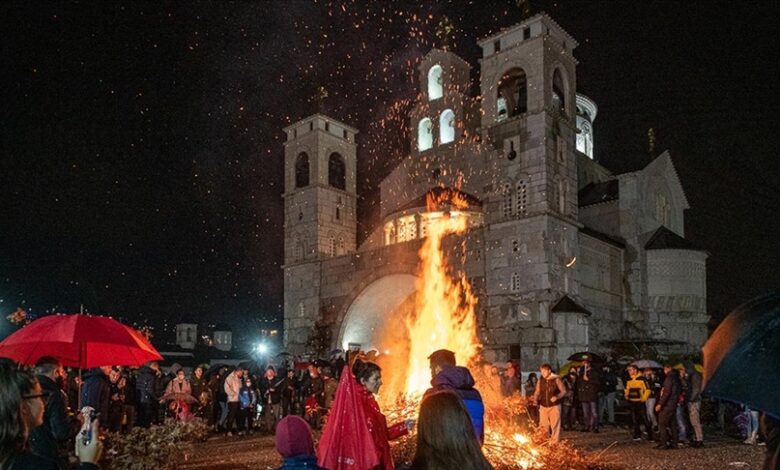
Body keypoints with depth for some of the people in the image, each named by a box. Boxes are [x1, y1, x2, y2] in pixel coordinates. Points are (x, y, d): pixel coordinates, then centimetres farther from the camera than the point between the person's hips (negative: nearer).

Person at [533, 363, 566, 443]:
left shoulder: (556, 379, -6)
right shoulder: (540, 381, 6)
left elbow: (564, 391, -5)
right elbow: (537, 392, 10)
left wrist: (557, 397, -21)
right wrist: (535, 399, -9)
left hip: (554, 406, -4)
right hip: (543, 406, 4)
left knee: (555, 425, -3)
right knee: (543, 426, 4)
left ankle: (554, 443, 4)